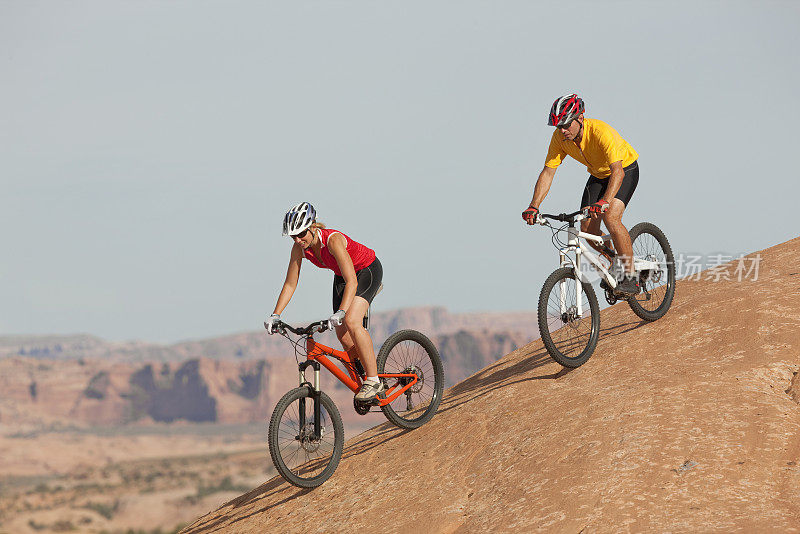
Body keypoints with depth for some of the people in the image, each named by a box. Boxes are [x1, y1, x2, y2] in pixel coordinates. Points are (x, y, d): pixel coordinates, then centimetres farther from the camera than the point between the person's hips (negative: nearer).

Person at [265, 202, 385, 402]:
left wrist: (341, 312, -55)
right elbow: (290, 284, -10)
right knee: (343, 335, -3)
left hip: (368, 270, -7)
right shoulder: (299, 248, -17)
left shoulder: (332, 240, -36)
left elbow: (352, 281, -44)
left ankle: (373, 380, -20)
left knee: (351, 322, -26)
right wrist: (275, 315, -19)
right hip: (342, 276, 7)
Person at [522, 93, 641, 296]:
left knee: (610, 217, -28)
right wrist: (534, 206, -27)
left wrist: (604, 202, -59)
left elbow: (618, 172, -44)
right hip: (598, 174, 6)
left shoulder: (600, 132, -37)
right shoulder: (560, 137, -20)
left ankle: (630, 277, -21)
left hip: (625, 169, -6)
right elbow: (547, 172, -15)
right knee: (587, 229, -7)